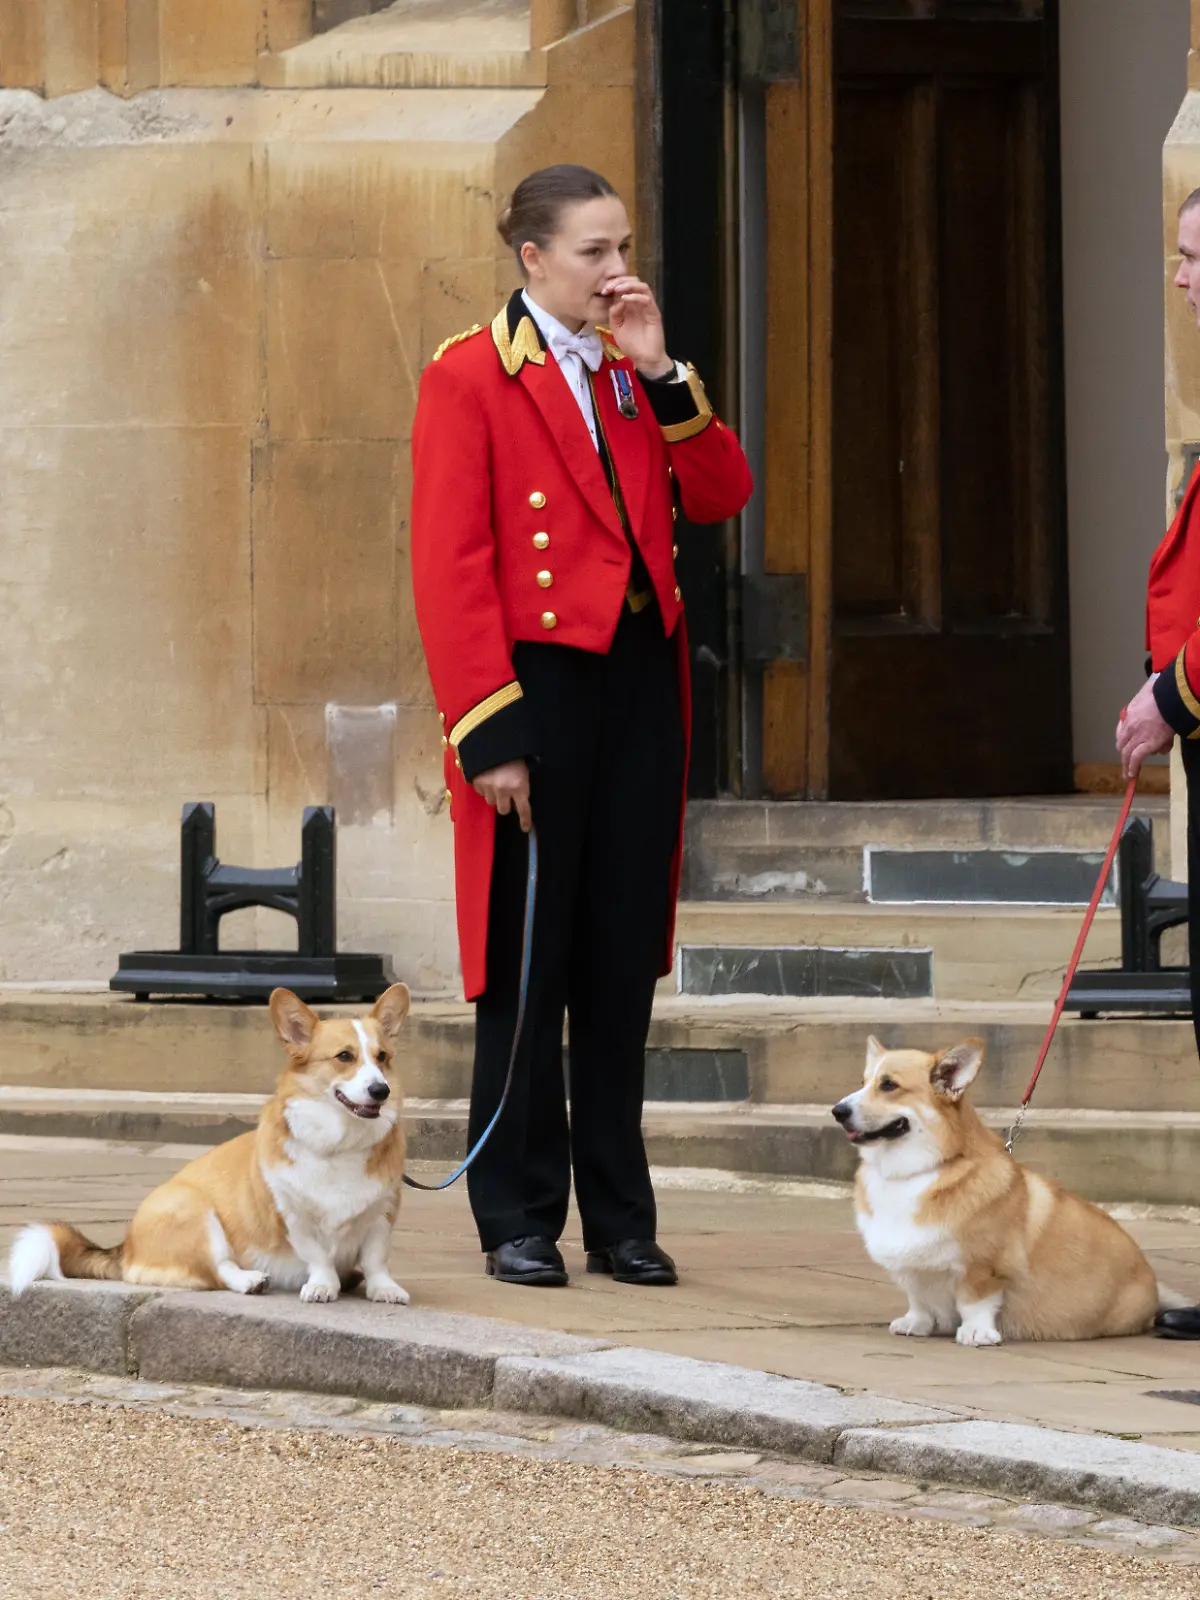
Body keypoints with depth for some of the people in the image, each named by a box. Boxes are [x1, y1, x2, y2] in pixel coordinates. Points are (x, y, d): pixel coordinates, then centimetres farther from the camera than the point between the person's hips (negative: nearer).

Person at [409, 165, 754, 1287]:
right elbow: (448, 567, -10)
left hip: (642, 687, 6)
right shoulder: (469, 377, -5)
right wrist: (488, 733, -15)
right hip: (539, 687, -6)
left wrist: (661, 375, -4)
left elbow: (721, 498, 6)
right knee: (526, 964, 1)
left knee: (624, 963, 8)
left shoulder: (638, 375, 15)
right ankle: (518, 1222, 8)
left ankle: (620, 1217, 14)